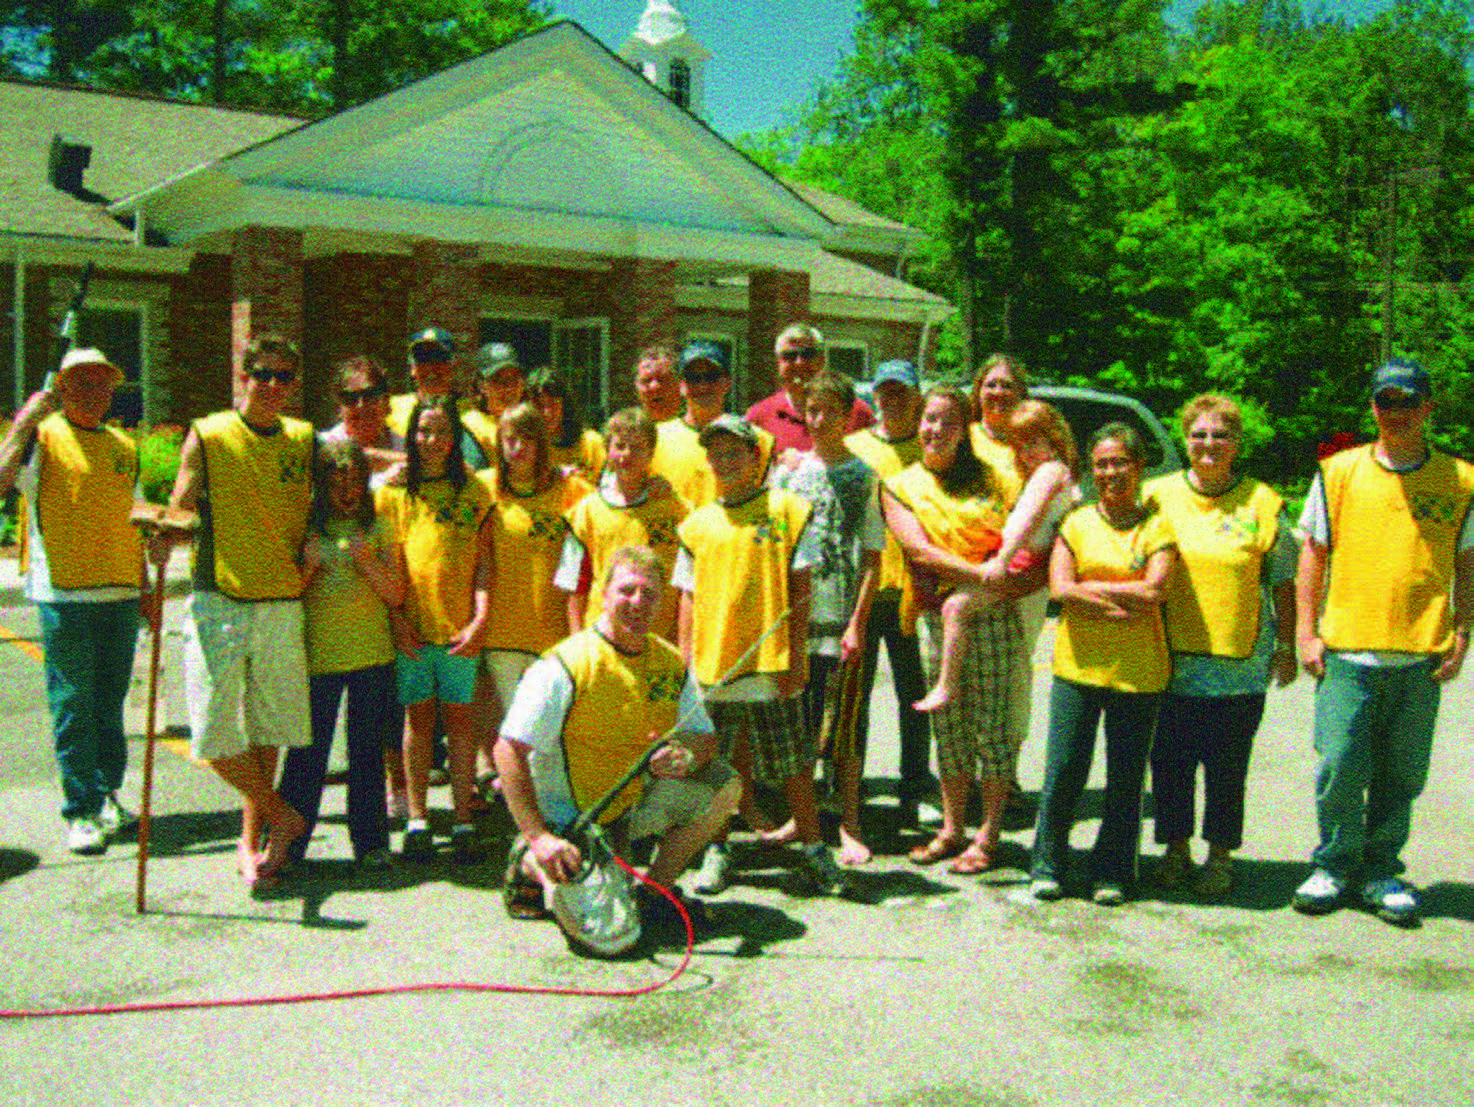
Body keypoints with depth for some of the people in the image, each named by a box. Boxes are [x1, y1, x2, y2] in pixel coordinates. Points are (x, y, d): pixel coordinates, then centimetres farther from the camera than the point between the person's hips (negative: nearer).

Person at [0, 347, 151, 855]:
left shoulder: (124, 447, 16)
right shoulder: (42, 437, 0)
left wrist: (146, 589, 19)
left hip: (121, 593, 5)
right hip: (64, 593, -5)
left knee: (110, 704, 11)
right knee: (72, 707, -2)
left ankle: (107, 793, 23)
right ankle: (82, 811, 3)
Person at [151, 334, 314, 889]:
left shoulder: (304, 440, 9)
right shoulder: (207, 436, -1)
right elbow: (178, 514, -3)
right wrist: (164, 538, -25)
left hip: (282, 606, 3)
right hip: (218, 603, -3)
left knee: (267, 727, 8)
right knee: (214, 730, -7)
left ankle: (250, 841, 22)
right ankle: (282, 816, 13)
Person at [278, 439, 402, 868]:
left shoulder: (377, 528, 6)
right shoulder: (307, 530, 3)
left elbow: (397, 596, 3)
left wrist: (369, 562, -11)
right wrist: (308, 564, -13)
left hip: (372, 655, 1)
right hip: (319, 656, -1)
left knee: (367, 751, 7)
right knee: (308, 752, 1)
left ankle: (370, 841, 16)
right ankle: (287, 842, 11)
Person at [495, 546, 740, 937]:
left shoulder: (673, 664, 0)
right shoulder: (565, 666, -19)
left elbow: (706, 738, 5)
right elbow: (509, 750, -21)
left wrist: (688, 755, -22)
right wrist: (538, 837, -28)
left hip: (633, 806, 6)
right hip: (568, 820, -6)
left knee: (722, 787, -9)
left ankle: (658, 888, 7)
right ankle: (529, 866, 9)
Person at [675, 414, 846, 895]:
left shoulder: (786, 510, 2)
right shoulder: (697, 525, 11)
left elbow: (800, 589, -1)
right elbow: (688, 597, 12)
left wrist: (795, 655, -6)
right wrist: (687, 659, 5)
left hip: (770, 661, -3)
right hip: (711, 666, 3)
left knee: (793, 761, 4)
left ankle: (812, 846, 18)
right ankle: (717, 850, 22)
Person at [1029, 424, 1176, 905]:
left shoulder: (1157, 525, 4)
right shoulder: (1075, 523, 8)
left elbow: (1154, 591, -10)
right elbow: (1060, 589, -6)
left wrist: (1092, 586, -6)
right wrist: (1126, 608, -12)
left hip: (1137, 671, -1)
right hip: (1077, 665, 1)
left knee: (1126, 777, 6)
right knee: (1063, 771, 1)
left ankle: (1113, 873, 19)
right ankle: (1048, 866, 16)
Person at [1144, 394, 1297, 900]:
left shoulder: (1262, 503, 4)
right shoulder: (1157, 495, 7)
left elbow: (1283, 582, 8)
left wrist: (1286, 647, 7)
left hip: (1239, 664, -1)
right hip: (1170, 660, 1)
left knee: (1227, 768, 4)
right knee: (1170, 761, 7)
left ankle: (1220, 857, 18)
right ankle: (1175, 849, 22)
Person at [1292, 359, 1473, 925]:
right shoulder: (1338, 472, 5)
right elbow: (1313, 553, 9)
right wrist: (1306, 632, 3)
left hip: (1422, 657, 1)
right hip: (1347, 650, -1)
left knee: (1401, 776, 7)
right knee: (1340, 767, -4)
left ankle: (1381, 870, 23)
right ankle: (1334, 864, 15)